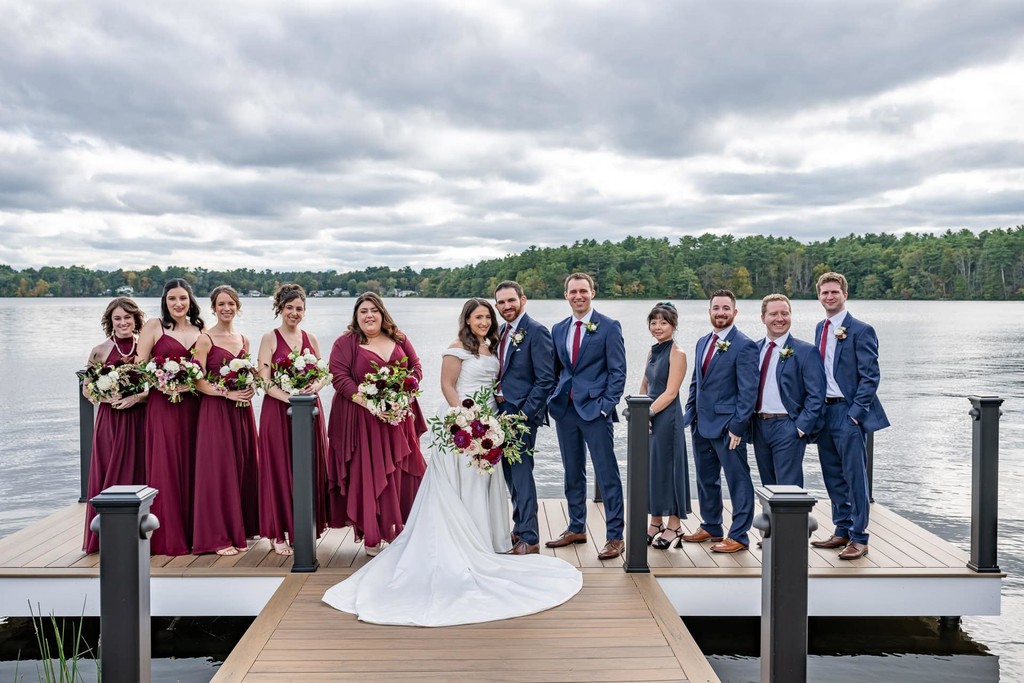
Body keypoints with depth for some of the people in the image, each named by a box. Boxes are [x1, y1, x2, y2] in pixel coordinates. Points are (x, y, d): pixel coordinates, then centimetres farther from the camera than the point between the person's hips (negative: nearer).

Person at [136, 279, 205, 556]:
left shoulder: (201, 330, 13)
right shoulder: (154, 326, 2)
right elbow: (139, 366, -2)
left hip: (193, 406, 4)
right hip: (163, 405, -4)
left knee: (190, 466, 7)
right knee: (165, 467, -2)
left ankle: (191, 532, 16)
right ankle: (168, 537, 5)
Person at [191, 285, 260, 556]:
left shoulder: (244, 340, 13)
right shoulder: (205, 340, -5)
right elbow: (198, 381, -10)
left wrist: (249, 389, -2)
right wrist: (227, 393, -19)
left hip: (241, 411, 6)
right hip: (215, 411, -6)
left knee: (244, 468, 8)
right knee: (218, 470, -4)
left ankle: (240, 530, 21)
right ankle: (218, 536, 4)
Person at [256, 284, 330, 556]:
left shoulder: (311, 339, 12)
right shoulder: (270, 338, -1)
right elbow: (264, 381, -8)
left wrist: (314, 388, -10)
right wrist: (289, 397, -22)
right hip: (278, 411, -4)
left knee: (309, 469, 5)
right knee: (279, 470, -1)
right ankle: (279, 533, 8)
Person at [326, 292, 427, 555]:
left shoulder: (399, 340, 11)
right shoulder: (345, 343, -2)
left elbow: (416, 367, 11)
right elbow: (339, 377, -9)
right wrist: (367, 401, -19)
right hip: (360, 420, -4)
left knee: (400, 472, 6)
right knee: (367, 475, -2)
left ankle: (399, 529, 20)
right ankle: (372, 536, 5)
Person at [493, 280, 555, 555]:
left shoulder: (536, 331, -12)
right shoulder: (502, 332, 13)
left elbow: (546, 379, -16)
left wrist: (525, 413, -18)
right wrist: (495, 406, 5)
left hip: (522, 412, -8)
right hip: (501, 411, 8)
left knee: (521, 472, -6)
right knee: (509, 473, 15)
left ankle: (529, 538, 3)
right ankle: (520, 527, 29)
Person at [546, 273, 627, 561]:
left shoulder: (609, 327, -3)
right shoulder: (558, 329, 12)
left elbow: (618, 371, -6)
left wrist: (606, 405, -13)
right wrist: (554, 400, 6)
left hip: (594, 409, -5)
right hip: (565, 409, 6)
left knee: (607, 474, -3)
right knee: (572, 473, 14)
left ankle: (615, 536, 4)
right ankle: (576, 528, 27)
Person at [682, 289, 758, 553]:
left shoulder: (744, 345, -11)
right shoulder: (703, 342, 13)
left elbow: (748, 391, -14)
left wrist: (737, 427, -17)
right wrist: (690, 414, 13)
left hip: (727, 426, -8)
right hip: (701, 423, 8)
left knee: (738, 481, 2)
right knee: (706, 479, 17)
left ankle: (738, 536, 10)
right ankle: (711, 527, 31)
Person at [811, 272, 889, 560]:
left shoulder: (860, 330, -9)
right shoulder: (820, 328, 13)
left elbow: (870, 377, -12)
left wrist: (854, 413, -17)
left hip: (848, 412, -7)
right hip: (824, 410, 7)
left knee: (855, 477, -2)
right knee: (833, 477, 14)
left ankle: (859, 538, 6)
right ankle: (842, 531, 26)